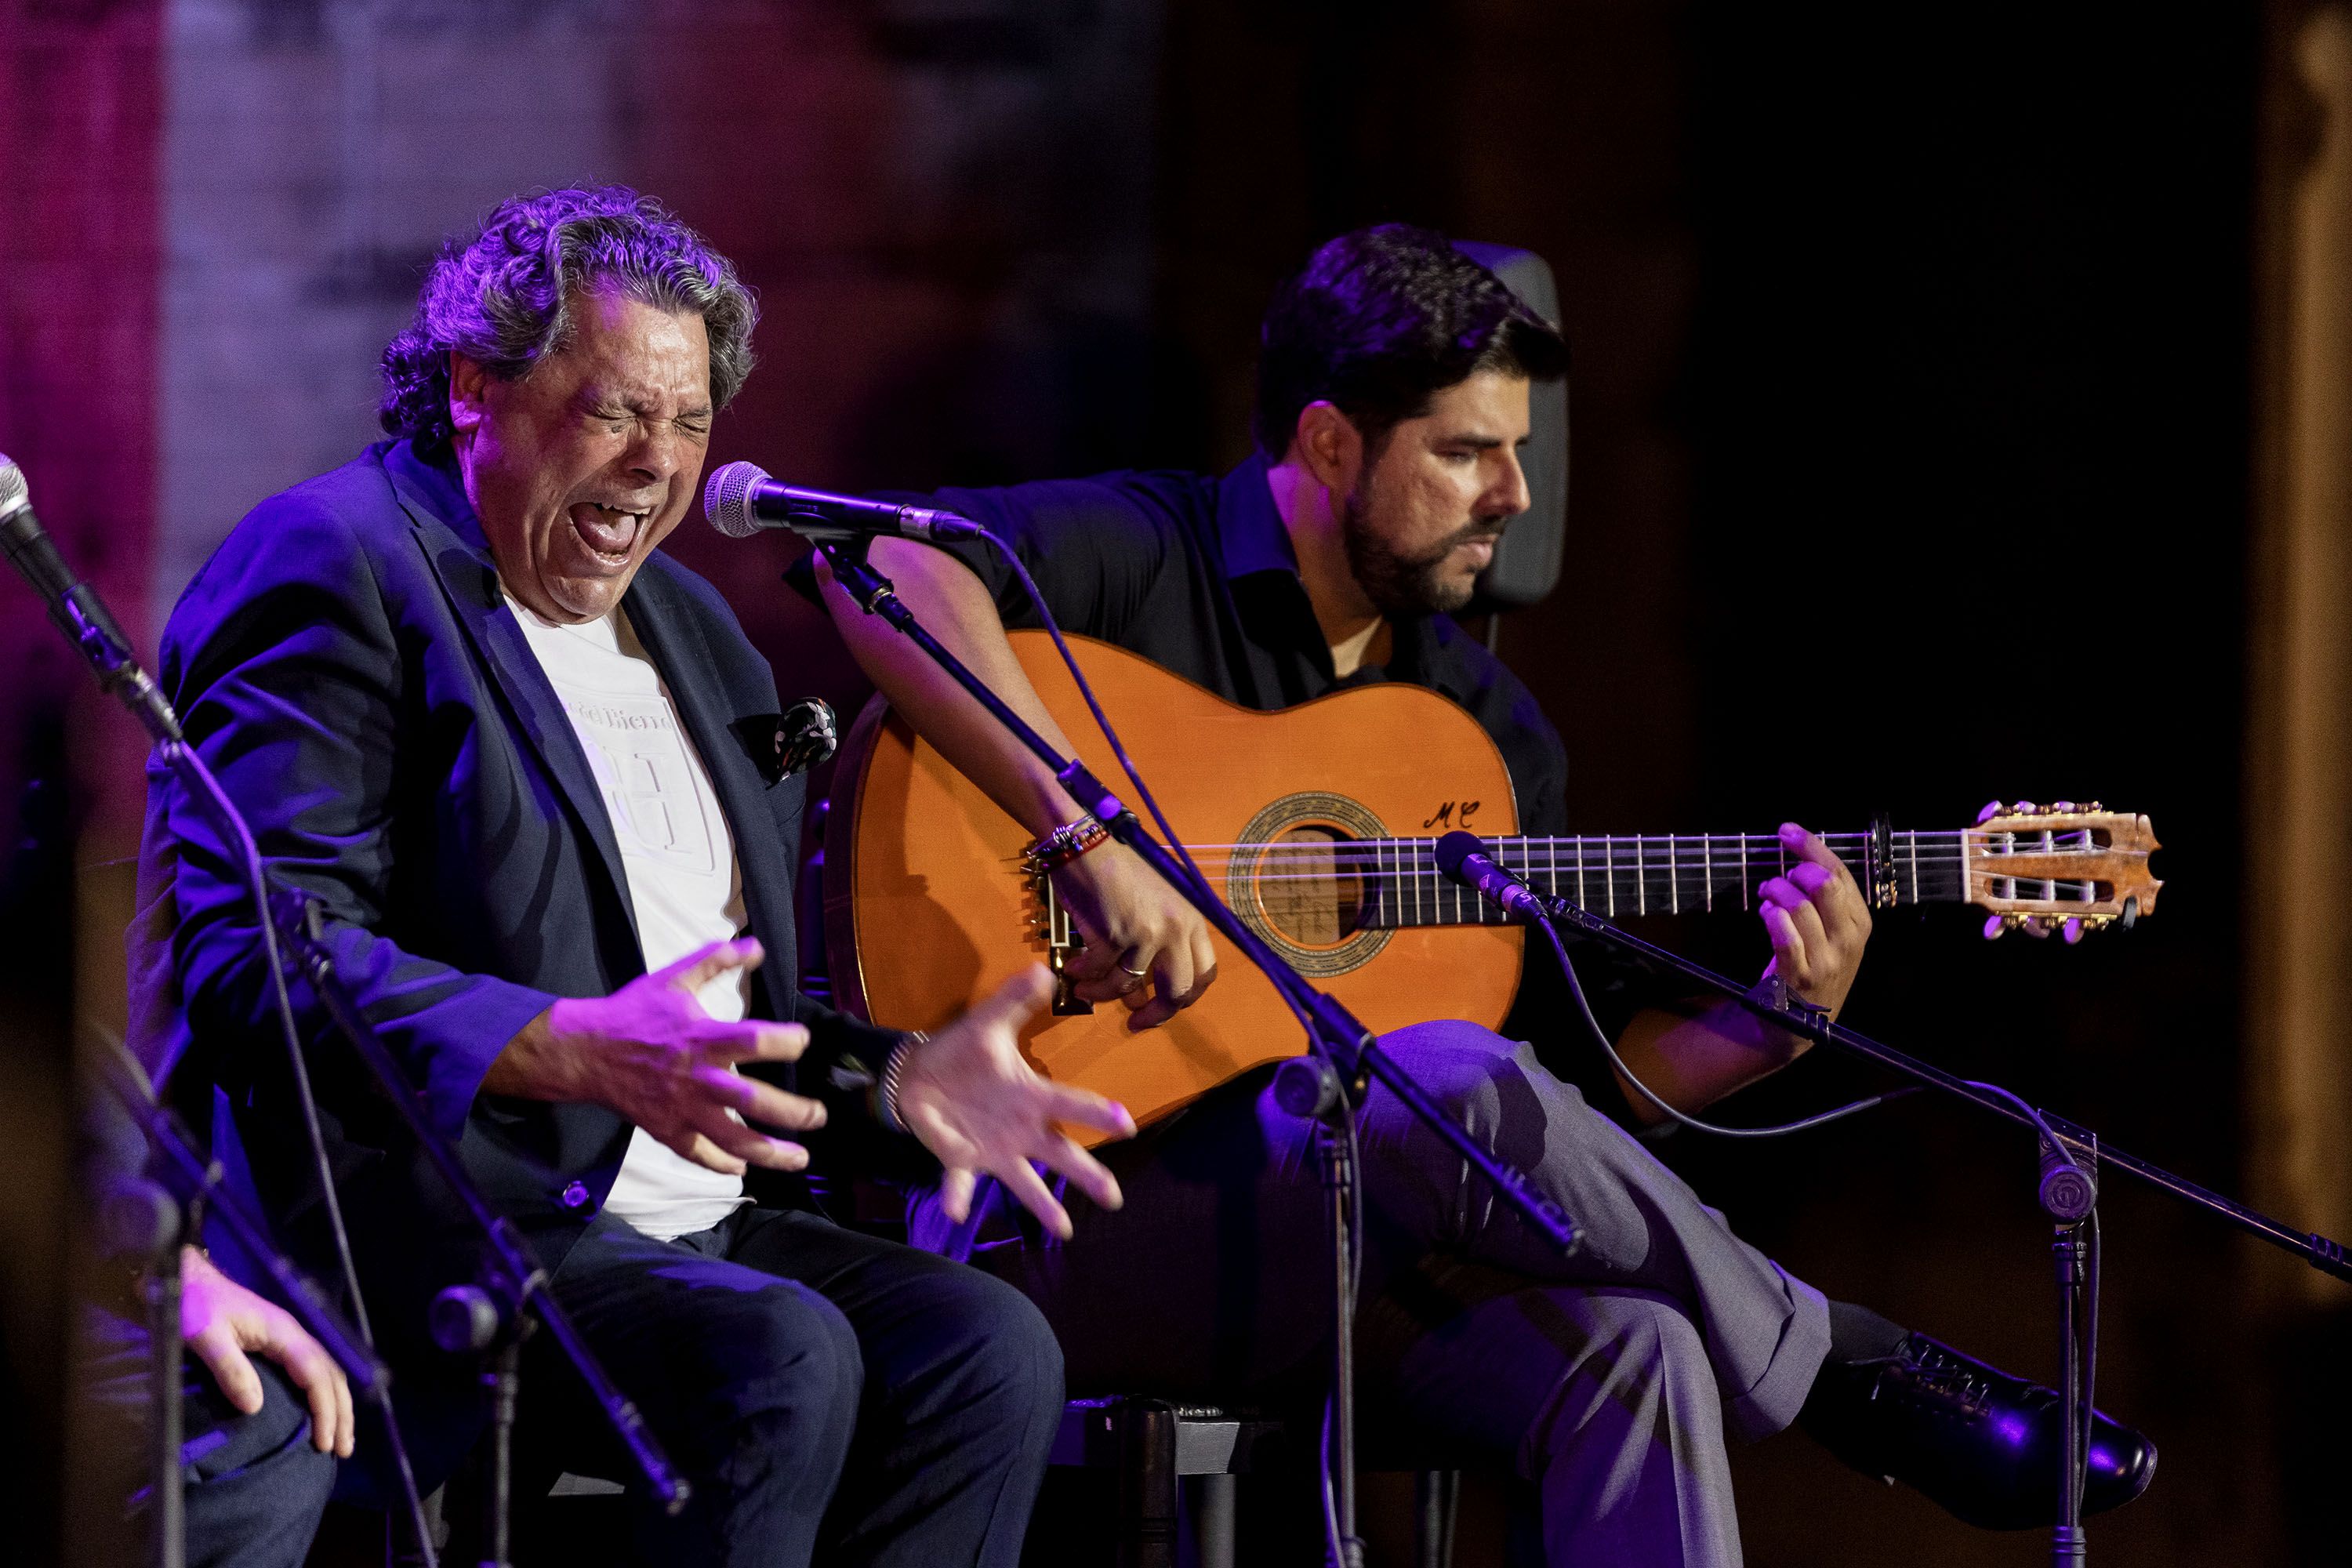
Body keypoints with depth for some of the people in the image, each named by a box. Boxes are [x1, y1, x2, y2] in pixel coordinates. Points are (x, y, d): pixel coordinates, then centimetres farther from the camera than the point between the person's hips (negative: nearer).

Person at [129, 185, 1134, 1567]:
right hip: (405, 1214, -8)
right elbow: (260, 955, -18)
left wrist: (899, 1086, 4)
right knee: (779, 1361, -30)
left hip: (690, 1220, 8)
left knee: (987, 1350, -16)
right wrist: (583, 1054, -29)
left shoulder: (689, 625, 23)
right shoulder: (337, 566, -4)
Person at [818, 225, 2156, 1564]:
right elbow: (878, 561, -24)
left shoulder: (1484, 721, 17)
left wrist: (1780, 1024, -2)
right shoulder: (1142, 561, -3)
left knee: (1631, 1348, -29)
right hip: (1069, 1214, -6)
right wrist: (1093, 835, -29)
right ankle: (1844, 1368, -14)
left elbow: (1586, 1062, 18)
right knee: (1459, 1086, -33)